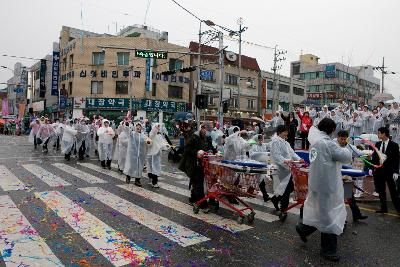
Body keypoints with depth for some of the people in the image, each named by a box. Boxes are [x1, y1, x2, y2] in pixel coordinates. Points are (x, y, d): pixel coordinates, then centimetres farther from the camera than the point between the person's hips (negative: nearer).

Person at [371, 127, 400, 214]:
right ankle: (383, 208, 22)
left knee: (393, 191, -1)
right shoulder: (378, 144, 7)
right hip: (379, 170, 5)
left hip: (389, 171, -5)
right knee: (381, 190, 11)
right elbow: (374, 157, 10)